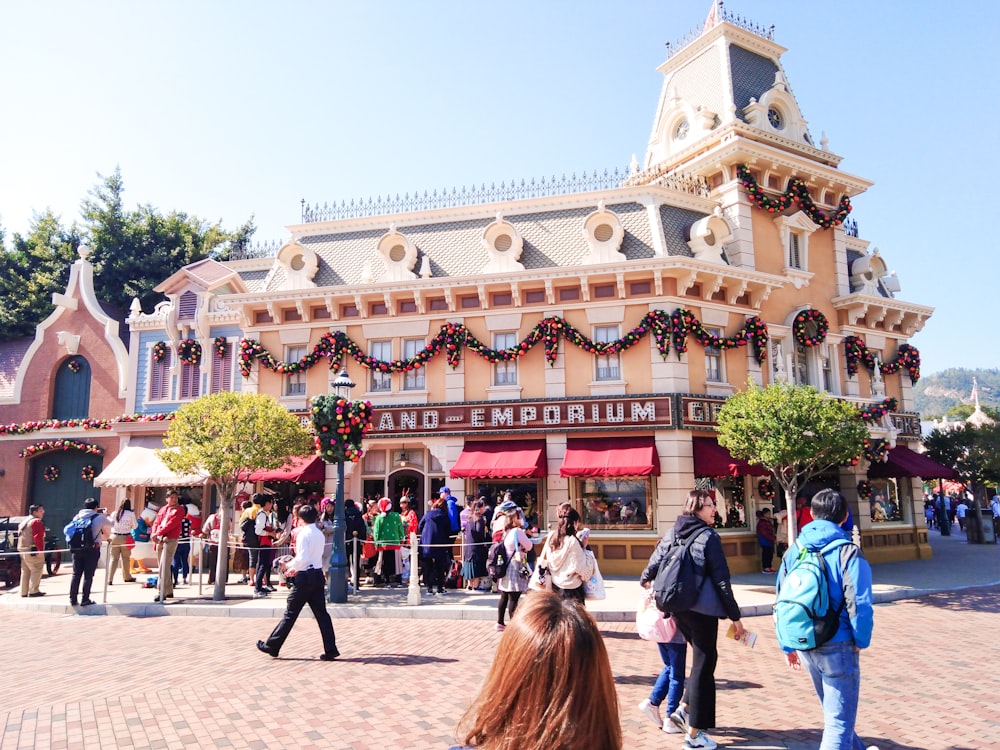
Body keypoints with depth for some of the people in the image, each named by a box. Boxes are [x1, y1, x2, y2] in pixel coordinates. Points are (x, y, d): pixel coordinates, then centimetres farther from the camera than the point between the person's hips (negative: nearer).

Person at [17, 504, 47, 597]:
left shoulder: (23, 522, 20)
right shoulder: (37, 521, -12)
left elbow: (20, 535, 21)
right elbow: (38, 537, -21)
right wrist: (40, 550, -23)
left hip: (22, 549, 10)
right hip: (32, 550, -10)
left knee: (25, 571, 14)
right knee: (36, 570, -7)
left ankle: (24, 592, 18)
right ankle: (34, 591, -10)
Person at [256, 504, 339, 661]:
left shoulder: (303, 534, -11)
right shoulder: (320, 534, 12)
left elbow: (302, 558, -20)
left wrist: (288, 565, -3)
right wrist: (296, 569, 21)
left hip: (305, 577, -7)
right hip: (318, 574, 7)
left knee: (290, 613, 3)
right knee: (321, 613, 5)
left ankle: (272, 646, 16)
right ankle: (330, 650, 1)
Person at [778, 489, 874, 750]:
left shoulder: (795, 552, 4)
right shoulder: (848, 552, -12)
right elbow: (859, 604, -18)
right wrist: (861, 640, -2)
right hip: (837, 646, -6)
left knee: (833, 712, 25)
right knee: (839, 721, 3)